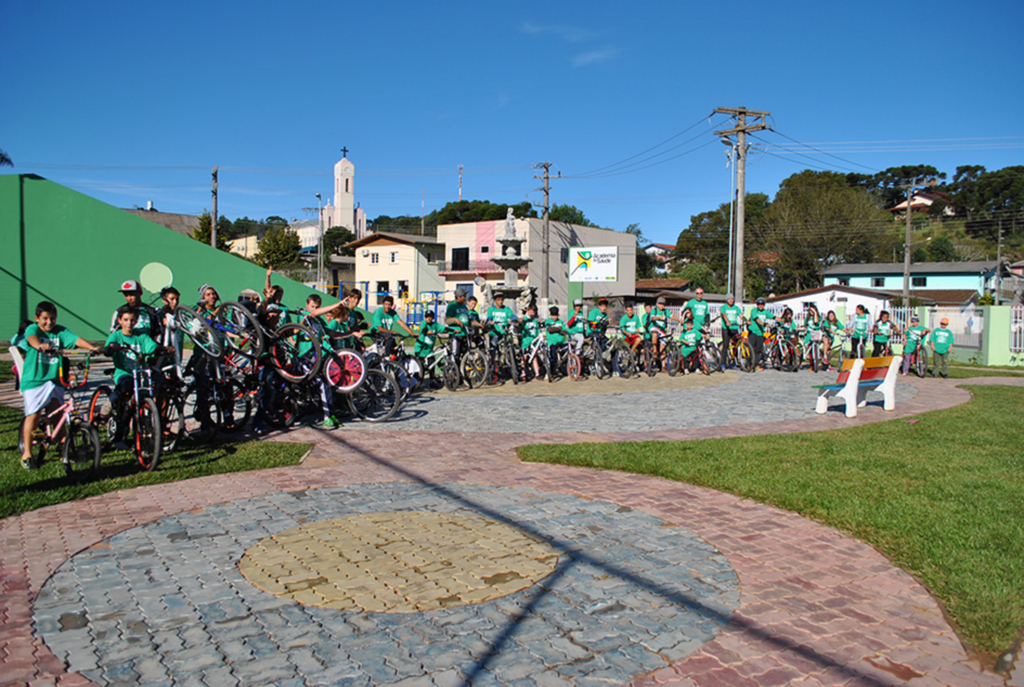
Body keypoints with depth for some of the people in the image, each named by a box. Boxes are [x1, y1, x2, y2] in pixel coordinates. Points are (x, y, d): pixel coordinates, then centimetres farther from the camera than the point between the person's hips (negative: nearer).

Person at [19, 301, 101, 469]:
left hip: (54, 380, 2)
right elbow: (31, 338, -27)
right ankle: (27, 454, 6)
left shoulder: (60, 331, 4)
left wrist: (93, 348, -32)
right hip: (33, 379, -2)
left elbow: (76, 340, -13)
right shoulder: (32, 329, -4)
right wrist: (40, 346, -51)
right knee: (34, 415, -6)